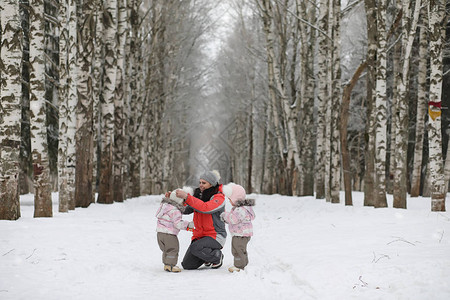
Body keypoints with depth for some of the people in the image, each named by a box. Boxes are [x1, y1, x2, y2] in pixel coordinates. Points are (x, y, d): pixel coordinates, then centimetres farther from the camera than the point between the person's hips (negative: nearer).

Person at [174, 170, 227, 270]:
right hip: (199, 235, 7)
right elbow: (185, 209, 8)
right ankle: (207, 256, 26)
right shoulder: (199, 194, 8)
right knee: (187, 265, -1)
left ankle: (217, 256, -5)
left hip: (215, 236, -7)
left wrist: (187, 197, -35)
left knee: (195, 248, -34)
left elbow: (205, 208, -31)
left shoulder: (219, 197, -14)